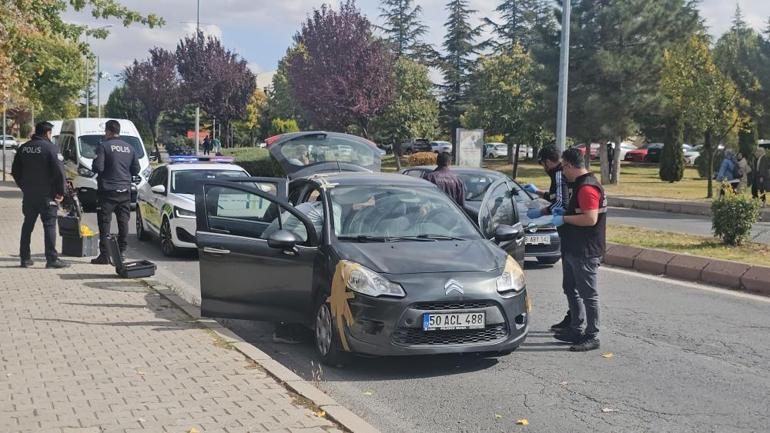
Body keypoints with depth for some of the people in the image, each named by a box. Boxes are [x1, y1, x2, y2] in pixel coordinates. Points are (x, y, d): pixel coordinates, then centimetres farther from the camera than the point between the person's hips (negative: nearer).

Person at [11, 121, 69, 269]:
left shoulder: (23, 148, 8)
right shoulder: (50, 148, -11)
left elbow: (15, 171, 13)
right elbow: (59, 171, -17)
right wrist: (61, 192, -9)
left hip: (28, 194, 6)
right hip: (47, 194, -6)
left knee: (27, 225, 13)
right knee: (49, 225, -3)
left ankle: (25, 258, 15)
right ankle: (52, 259, -5)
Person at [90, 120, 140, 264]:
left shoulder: (104, 146, -8)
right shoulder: (129, 148, 9)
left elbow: (98, 167, -15)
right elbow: (136, 170, 10)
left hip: (108, 190, -5)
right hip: (125, 190, 5)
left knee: (105, 223, -2)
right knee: (123, 221, 10)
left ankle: (104, 255, -3)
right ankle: (121, 252, 12)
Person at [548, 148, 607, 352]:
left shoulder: (587, 188, -20)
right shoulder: (581, 184, 14)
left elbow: (590, 219, -28)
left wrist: (564, 219, -19)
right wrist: (564, 212, 13)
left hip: (585, 252, -11)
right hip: (573, 250, 11)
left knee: (588, 294, -3)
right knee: (571, 289, 19)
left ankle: (592, 336, 5)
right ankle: (575, 329, 29)